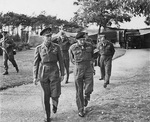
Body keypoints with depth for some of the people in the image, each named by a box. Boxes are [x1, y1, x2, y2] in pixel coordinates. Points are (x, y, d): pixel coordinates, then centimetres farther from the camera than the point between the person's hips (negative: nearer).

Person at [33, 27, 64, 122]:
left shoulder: (56, 47, -1)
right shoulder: (38, 48, -1)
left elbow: (61, 61, 3)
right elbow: (36, 63, 2)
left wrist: (62, 74, 2)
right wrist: (35, 77, -3)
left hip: (54, 72, 0)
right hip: (43, 73, 0)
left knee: (55, 94, -4)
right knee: (45, 95, 3)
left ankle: (55, 104, 35)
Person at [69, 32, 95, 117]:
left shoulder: (90, 46, 0)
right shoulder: (72, 48, -5)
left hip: (88, 69, 1)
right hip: (78, 69, -1)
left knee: (89, 89, -11)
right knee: (79, 91, 3)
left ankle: (86, 97, 25)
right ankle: (81, 110, 16)